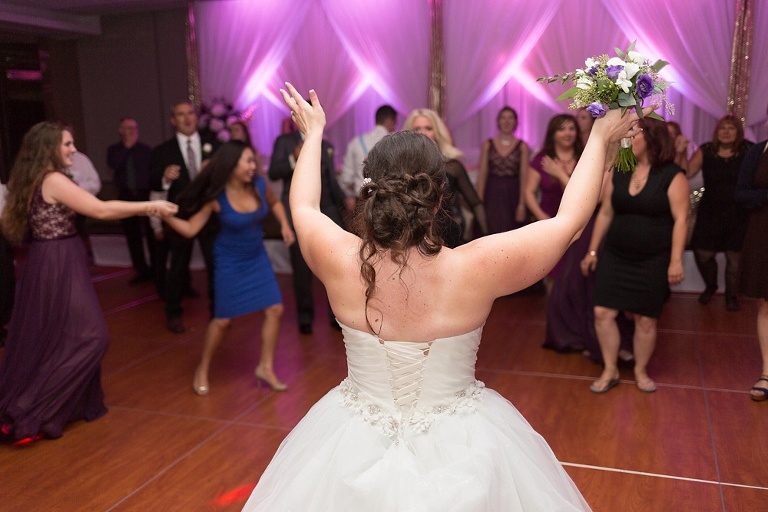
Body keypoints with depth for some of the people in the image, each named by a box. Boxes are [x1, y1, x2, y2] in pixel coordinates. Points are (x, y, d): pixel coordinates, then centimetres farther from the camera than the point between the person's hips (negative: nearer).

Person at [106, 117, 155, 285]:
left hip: (145, 194, -2)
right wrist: (127, 146, -12)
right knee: (132, 235, 5)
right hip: (126, 196, 2)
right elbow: (114, 165, -14)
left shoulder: (145, 149, 2)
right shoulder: (114, 149, 6)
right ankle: (142, 270, 14)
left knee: (151, 233, -1)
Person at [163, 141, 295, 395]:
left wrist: (285, 224, -2)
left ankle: (266, 367, 14)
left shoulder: (259, 185, -11)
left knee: (275, 310, -2)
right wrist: (166, 215, -34)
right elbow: (191, 229, -19)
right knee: (223, 319, 2)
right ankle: (202, 370, 24)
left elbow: (274, 203, 12)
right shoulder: (217, 197, -20)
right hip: (229, 262, -4)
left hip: (257, 258, 4)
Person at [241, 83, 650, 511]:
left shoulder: (341, 262, -20)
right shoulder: (475, 270, -25)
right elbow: (571, 218, -10)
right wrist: (600, 138, 4)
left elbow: (303, 207, 3)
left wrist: (314, 134, 17)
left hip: (357, 447, 2)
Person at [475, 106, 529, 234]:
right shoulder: (488, 145, 6)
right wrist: (479, 202, -5)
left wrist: (522, 204, -9)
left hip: (513, 195, 0)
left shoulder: (522, 146, 3)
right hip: (492, 195, 0)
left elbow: (524, 177, -1)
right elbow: (482, 174, 2)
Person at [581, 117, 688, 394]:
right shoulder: (618, 172, 5)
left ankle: (640, 371, 26)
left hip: (653, 260, -4)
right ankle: (610, 370, 15)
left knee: (645, 319, 6)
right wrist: (592, 250, 9)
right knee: (603, 313, -1)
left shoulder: (672, 176, -8)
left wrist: (676, 260, -17)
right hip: (614, 256, 4)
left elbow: (680, 219, -11)